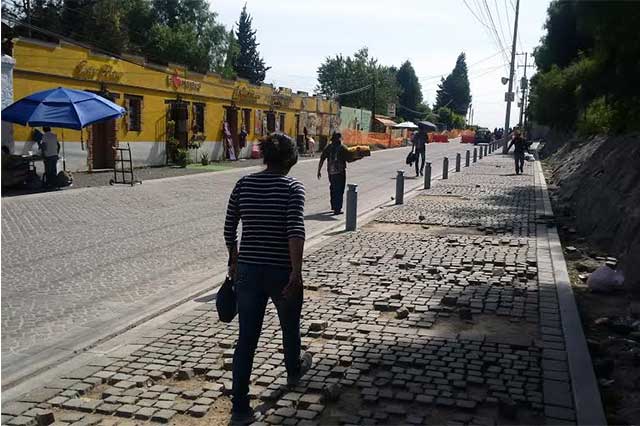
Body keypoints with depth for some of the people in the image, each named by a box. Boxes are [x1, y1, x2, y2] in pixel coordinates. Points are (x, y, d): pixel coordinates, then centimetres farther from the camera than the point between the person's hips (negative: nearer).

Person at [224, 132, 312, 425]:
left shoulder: (244, 184, 2)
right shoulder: (292, 187, -11)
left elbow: (229, 229, 5)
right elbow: (296, 231, -23)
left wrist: (234, 261, 19)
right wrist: (296, 273, -23)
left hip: (248, 270, 3)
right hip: (282, 272, -3)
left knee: (246, 338, 8)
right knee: (290, 326, 24)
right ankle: (294, 371, 51)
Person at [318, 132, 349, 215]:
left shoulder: (328, 148, 4)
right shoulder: (342, 148, -8)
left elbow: (321, 160, 2)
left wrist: (319, 171, 8)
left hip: (330, 171, 5)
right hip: (340, 171, -5)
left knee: (333, 189, 21)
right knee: (339, 190, 1)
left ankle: (333, 206, 31)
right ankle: (337, 209, -3)